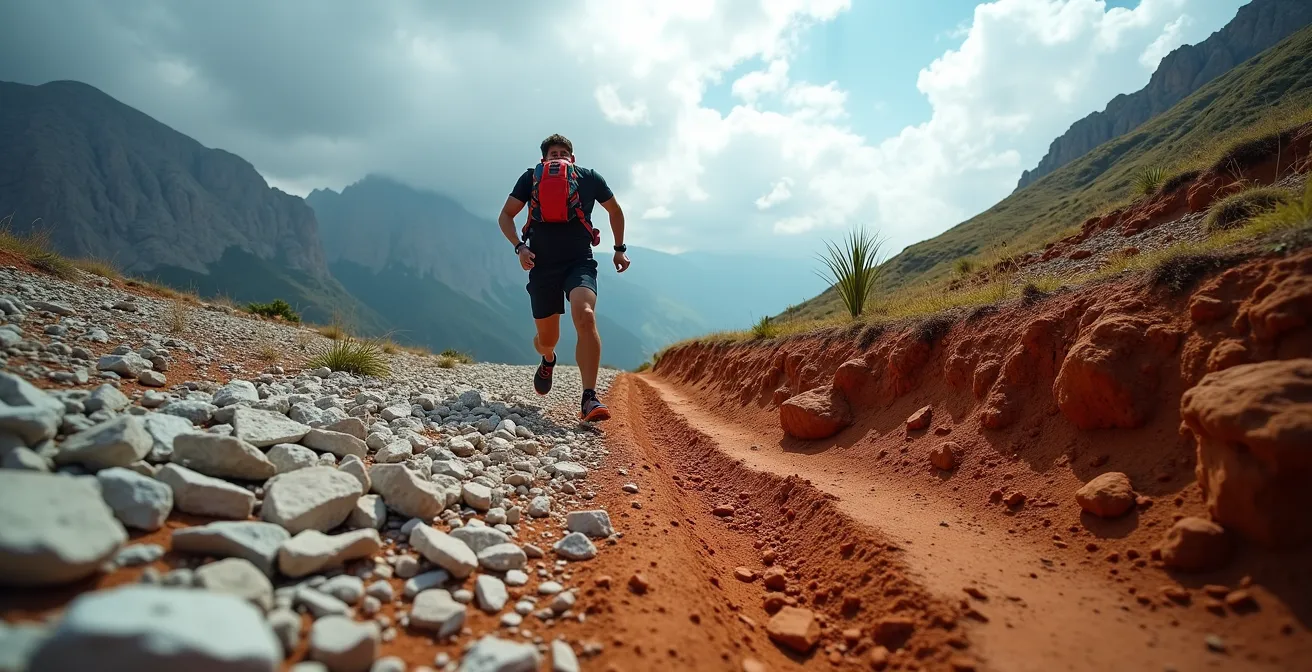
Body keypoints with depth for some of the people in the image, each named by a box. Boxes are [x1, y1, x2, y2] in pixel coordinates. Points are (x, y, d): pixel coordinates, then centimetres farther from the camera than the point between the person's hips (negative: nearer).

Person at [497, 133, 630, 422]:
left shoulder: (589, 177, 10)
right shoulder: (531, 178, 10)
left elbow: (615, 211, 24)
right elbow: (505, 216, 11)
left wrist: (620, 250, 19)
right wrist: (519, 247, -7)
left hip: (579, 262, -1)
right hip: (542, 265, 2)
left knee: (585, 316, -30)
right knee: (546, 338, 7)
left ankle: (589, 400, -32)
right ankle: (548, 360, 48)